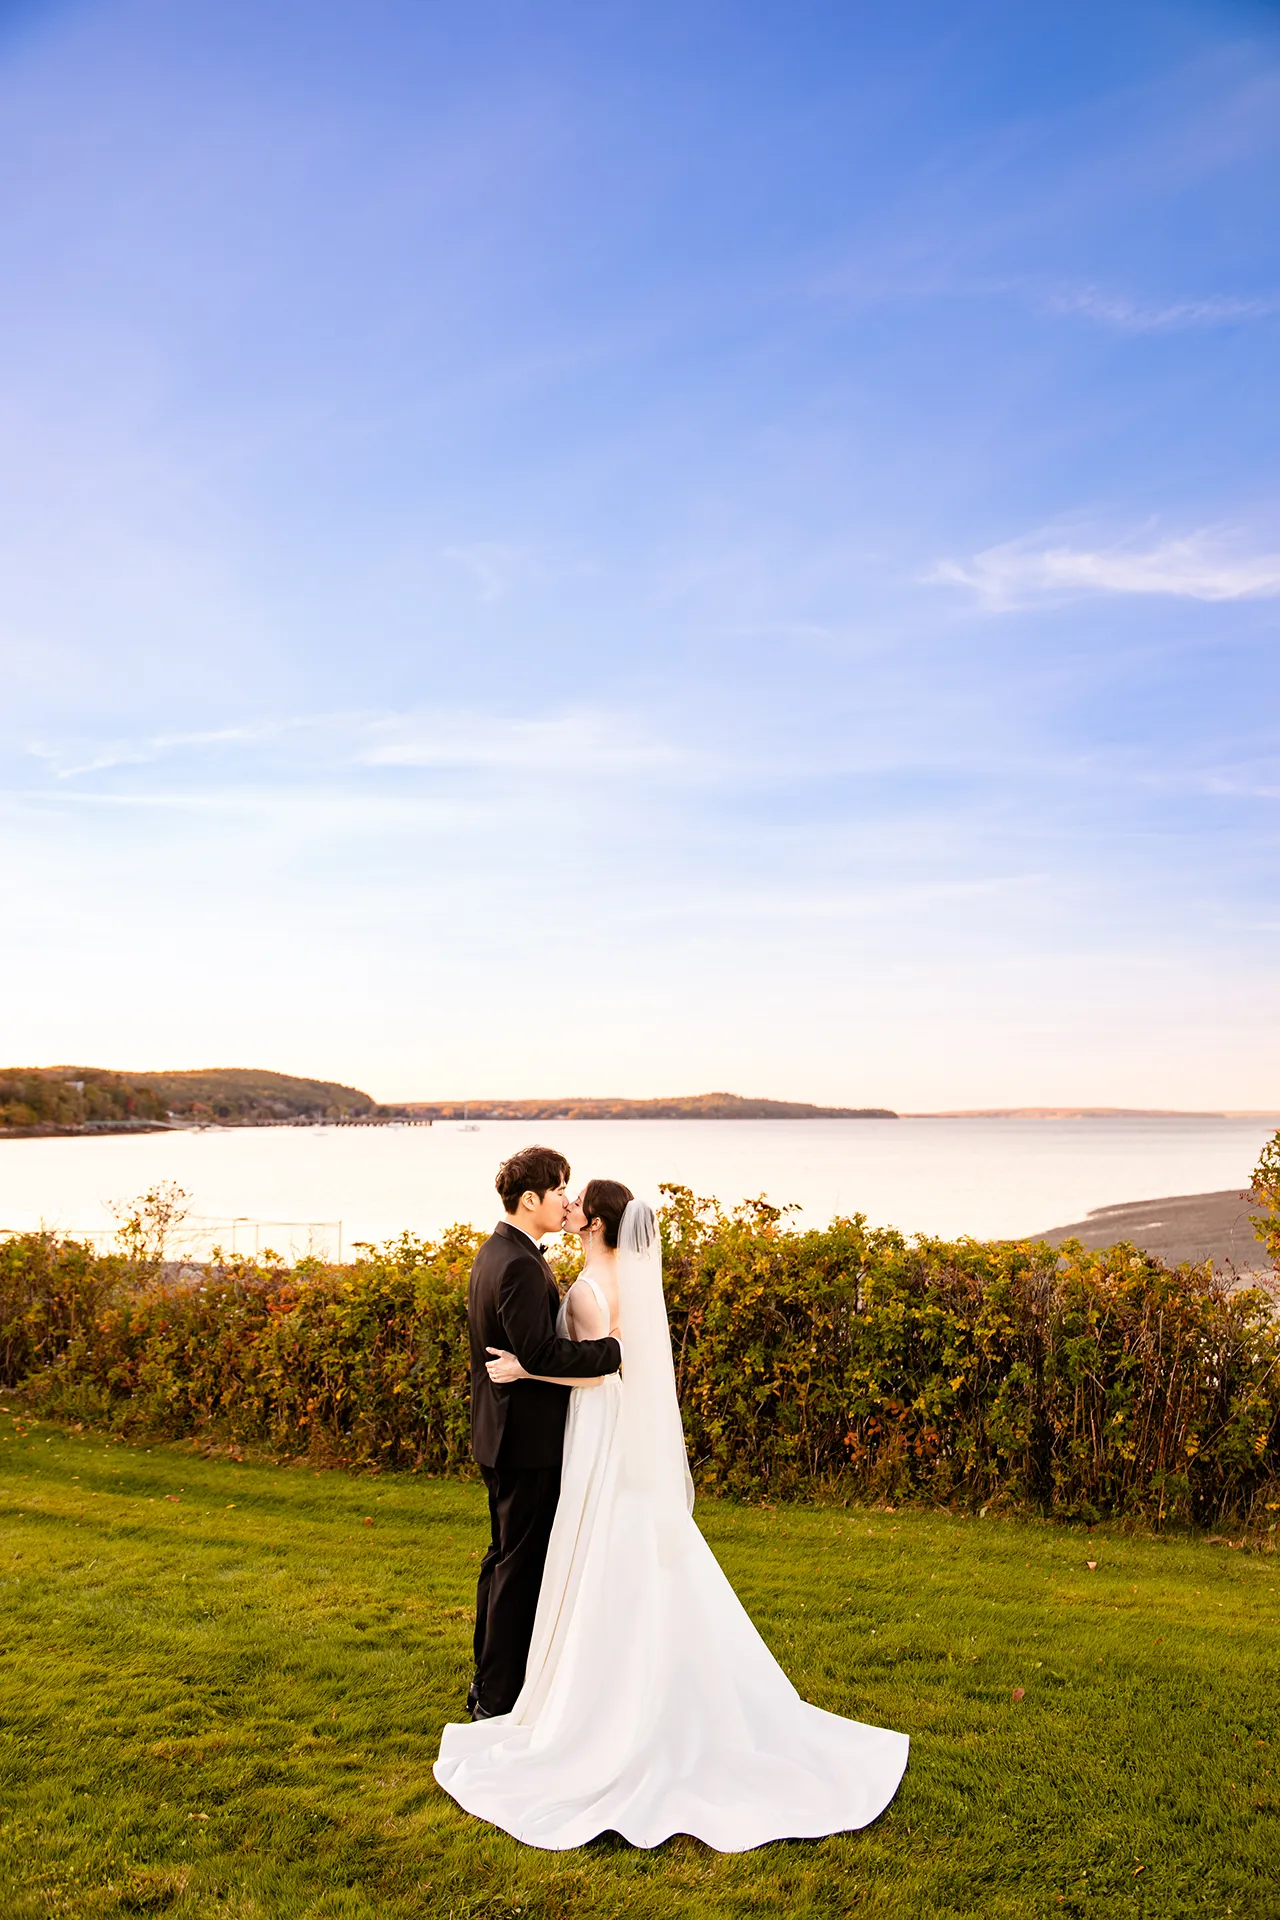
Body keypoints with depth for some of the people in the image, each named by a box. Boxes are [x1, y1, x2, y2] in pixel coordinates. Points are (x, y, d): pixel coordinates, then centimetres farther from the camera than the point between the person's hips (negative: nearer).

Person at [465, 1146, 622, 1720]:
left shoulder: (494, 1252, 10)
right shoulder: (520, 1264, -23)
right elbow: (541, 1353, -30)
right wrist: (615, 1349, -23)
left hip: (502, 1434, 11)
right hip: (528, 1438, -11)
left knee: (505, 1558, 20)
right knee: (522, 1565, 1)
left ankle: (488, 1683, 32)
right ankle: (500, 1699, 13)